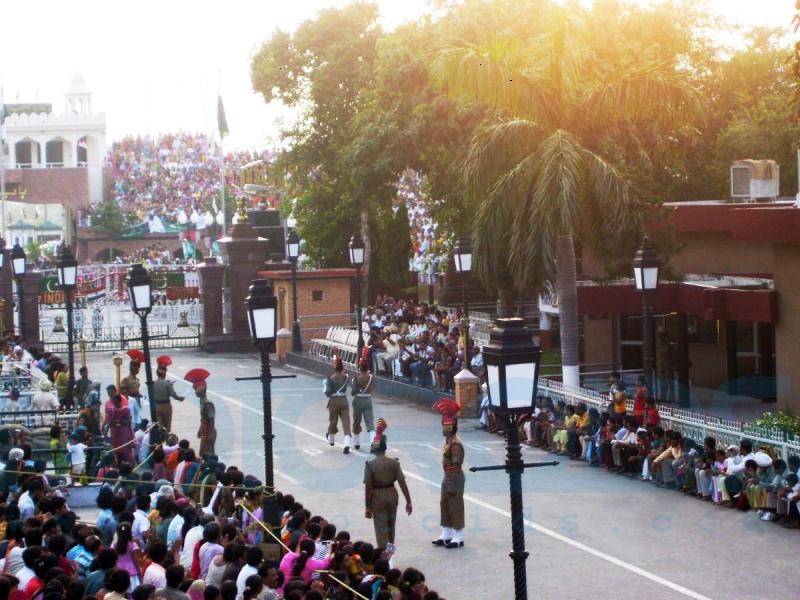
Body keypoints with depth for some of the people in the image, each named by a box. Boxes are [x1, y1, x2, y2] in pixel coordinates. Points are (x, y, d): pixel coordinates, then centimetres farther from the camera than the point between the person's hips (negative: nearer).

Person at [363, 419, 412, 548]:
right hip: (392, 494, 3)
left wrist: (368, 507, -8)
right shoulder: (394, 462, -6)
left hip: (377, 497, -3)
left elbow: (368, 487, -14)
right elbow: (402, 483, -7)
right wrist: (408, 501, -1)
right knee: (391, 527, 22)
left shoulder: (370, 464, -13)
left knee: (381, 529, 4)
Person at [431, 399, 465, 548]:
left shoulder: (455, 445, -21)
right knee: (445, 506, 15)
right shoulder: (448, 442, 8)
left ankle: (458, 538, 6)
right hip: (448, 478, 10)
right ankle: (446, 536, 24)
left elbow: (456, 466, -23)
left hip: (454, 479, -10)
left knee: (455, 508, -2)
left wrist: (452, 485, -23)